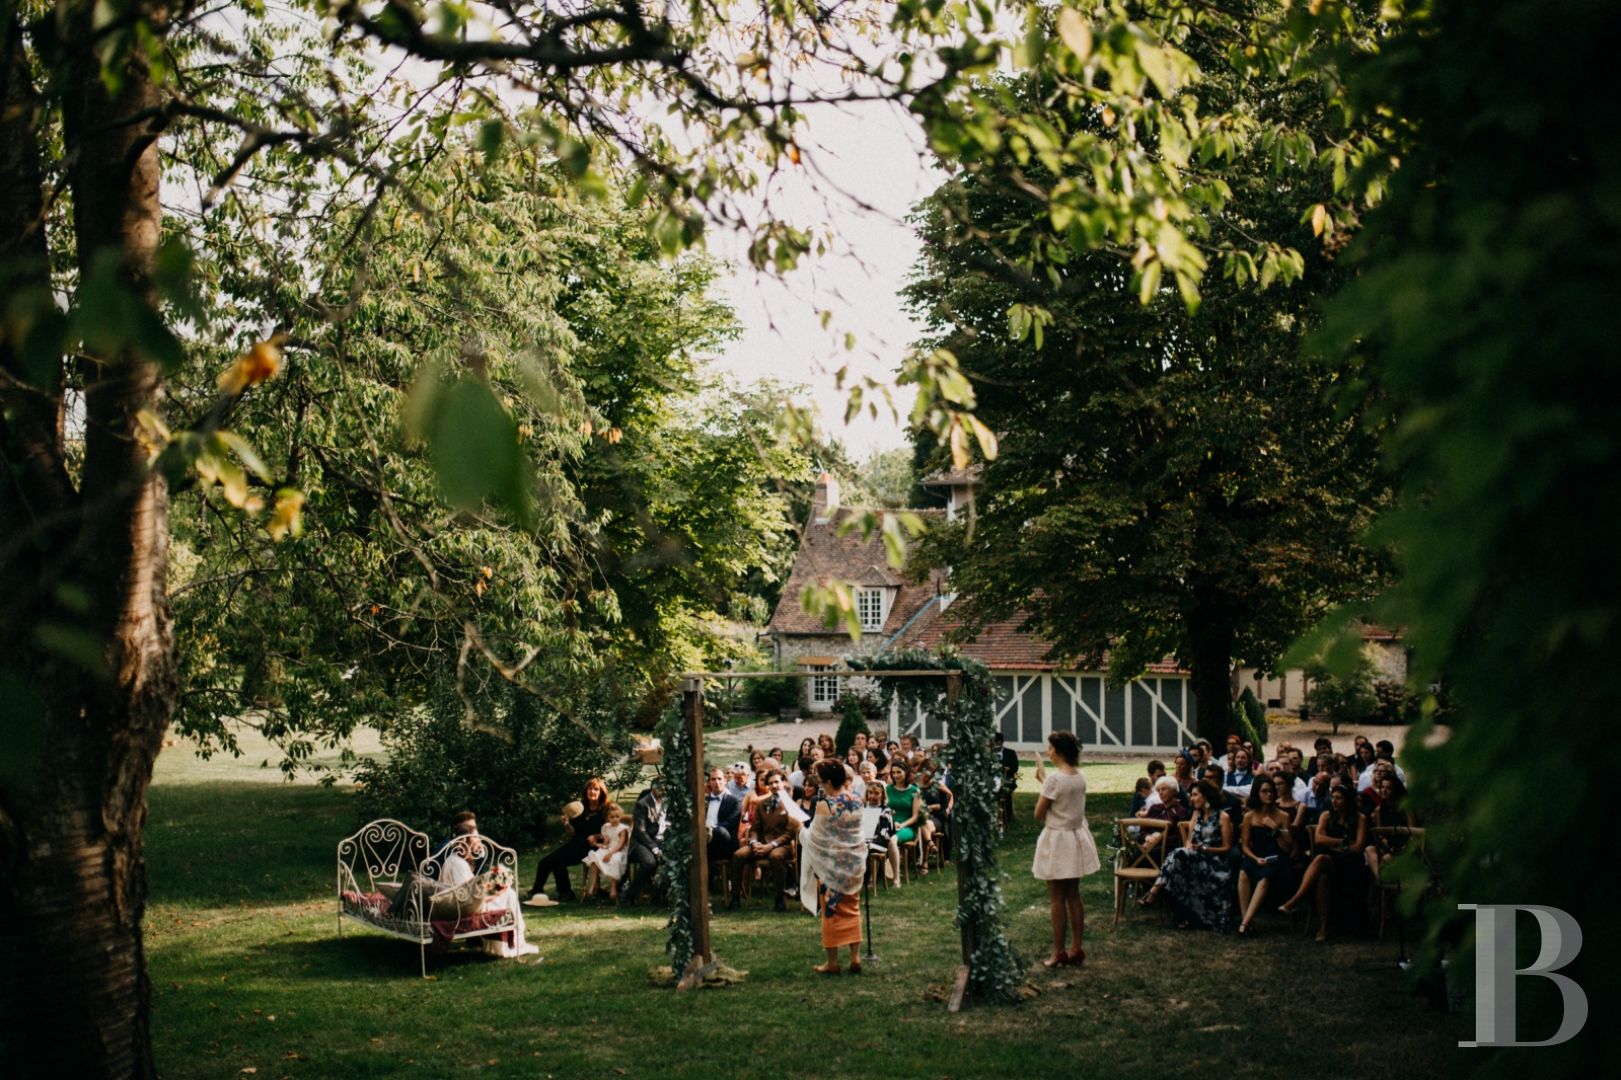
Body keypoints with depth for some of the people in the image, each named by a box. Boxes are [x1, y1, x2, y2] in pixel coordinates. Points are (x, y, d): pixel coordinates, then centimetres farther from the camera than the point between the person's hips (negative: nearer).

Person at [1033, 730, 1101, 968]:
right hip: (1077, 837, 7)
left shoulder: (1054, 778, -20)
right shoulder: (1081, 776, 3)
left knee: (1057, 899, 1)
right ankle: (1077, 949, 17)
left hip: (1057, 840, -7)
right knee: (1074, 896, 13)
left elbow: (1038, 814, -14)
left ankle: (1058, 953, 6)